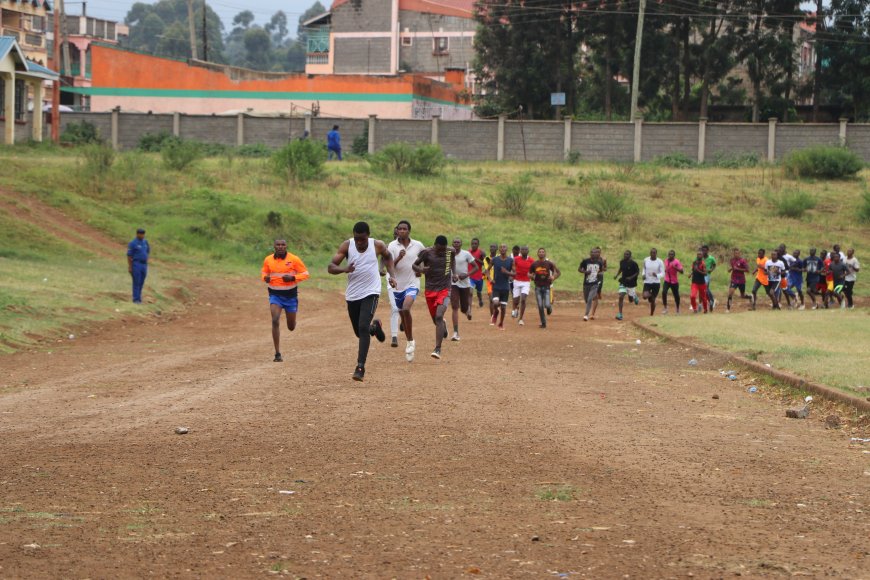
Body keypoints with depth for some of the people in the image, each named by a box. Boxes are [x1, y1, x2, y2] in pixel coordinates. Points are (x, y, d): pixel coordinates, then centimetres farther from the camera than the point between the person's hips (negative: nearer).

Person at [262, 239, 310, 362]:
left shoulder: (294, 259, -9)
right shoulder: (268, 260, -2)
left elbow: (305, 274, -4)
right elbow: (264, 272, 15)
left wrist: (293, 278, -22)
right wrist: (265, 278, -9)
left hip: (290, 295, 0)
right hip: (275, 295, 0)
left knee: (291, 327, 11)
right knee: (275, 321, -21)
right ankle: (277, 354, -16)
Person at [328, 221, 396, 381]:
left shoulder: (377, 245, -7)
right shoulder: (346, 245, -8)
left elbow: (387, 256, 16)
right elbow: (331, 267, -12)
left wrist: (392, 275, 4)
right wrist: (344, 269, -33)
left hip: (371, 293, -3)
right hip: (352, 295, 3)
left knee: (363, 327, -21)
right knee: (359, 332, 15)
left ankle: (360, 367, -19)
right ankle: (374, 327, 51)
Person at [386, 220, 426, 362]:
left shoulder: (417, 245, -1)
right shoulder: (392, 246, -4)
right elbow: (390, 266, -12)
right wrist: (399, 257, -27)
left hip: (412, 284, -2)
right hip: (398, 286, 3)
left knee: (406, 308, -26)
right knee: (402, 316, 12)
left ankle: (410, 341, -13)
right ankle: (410, 344, 29)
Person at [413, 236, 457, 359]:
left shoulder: (450, 251, -2)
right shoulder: (427, 252, -9)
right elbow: (414, 265, -1)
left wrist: (454, 273, 8)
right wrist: (420, 270, -23)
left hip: (444, 290, -1)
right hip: (430, 290, 1)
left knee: (439, 316, -20)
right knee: (435, 320, 12)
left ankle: (438, 349, -20)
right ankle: (443, 325, 52)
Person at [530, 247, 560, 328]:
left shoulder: (549, 263, 0)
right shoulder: (534, 264, 4)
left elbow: (558, 273, 6)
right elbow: (531, 274, 14)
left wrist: (553, 278, -12)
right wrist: (532, 276, -9)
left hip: (547, 287, -2)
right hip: (538, 287, 2)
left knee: (547, 305, -13)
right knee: (540, 306, -1)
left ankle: (549, 307, 25)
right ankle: (543, 323, 11)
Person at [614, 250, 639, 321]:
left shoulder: (633, 263, -17)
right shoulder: (622, 262, -2)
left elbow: (638, 272, -9)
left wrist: (631, 277, -23)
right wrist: (617, 275, 0)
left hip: (631, 283, -3)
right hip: (623, 282, 3)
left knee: (631, 300, 9)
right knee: (621, 297, -13)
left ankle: (635, 296, 48)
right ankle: (620, 314, -7)